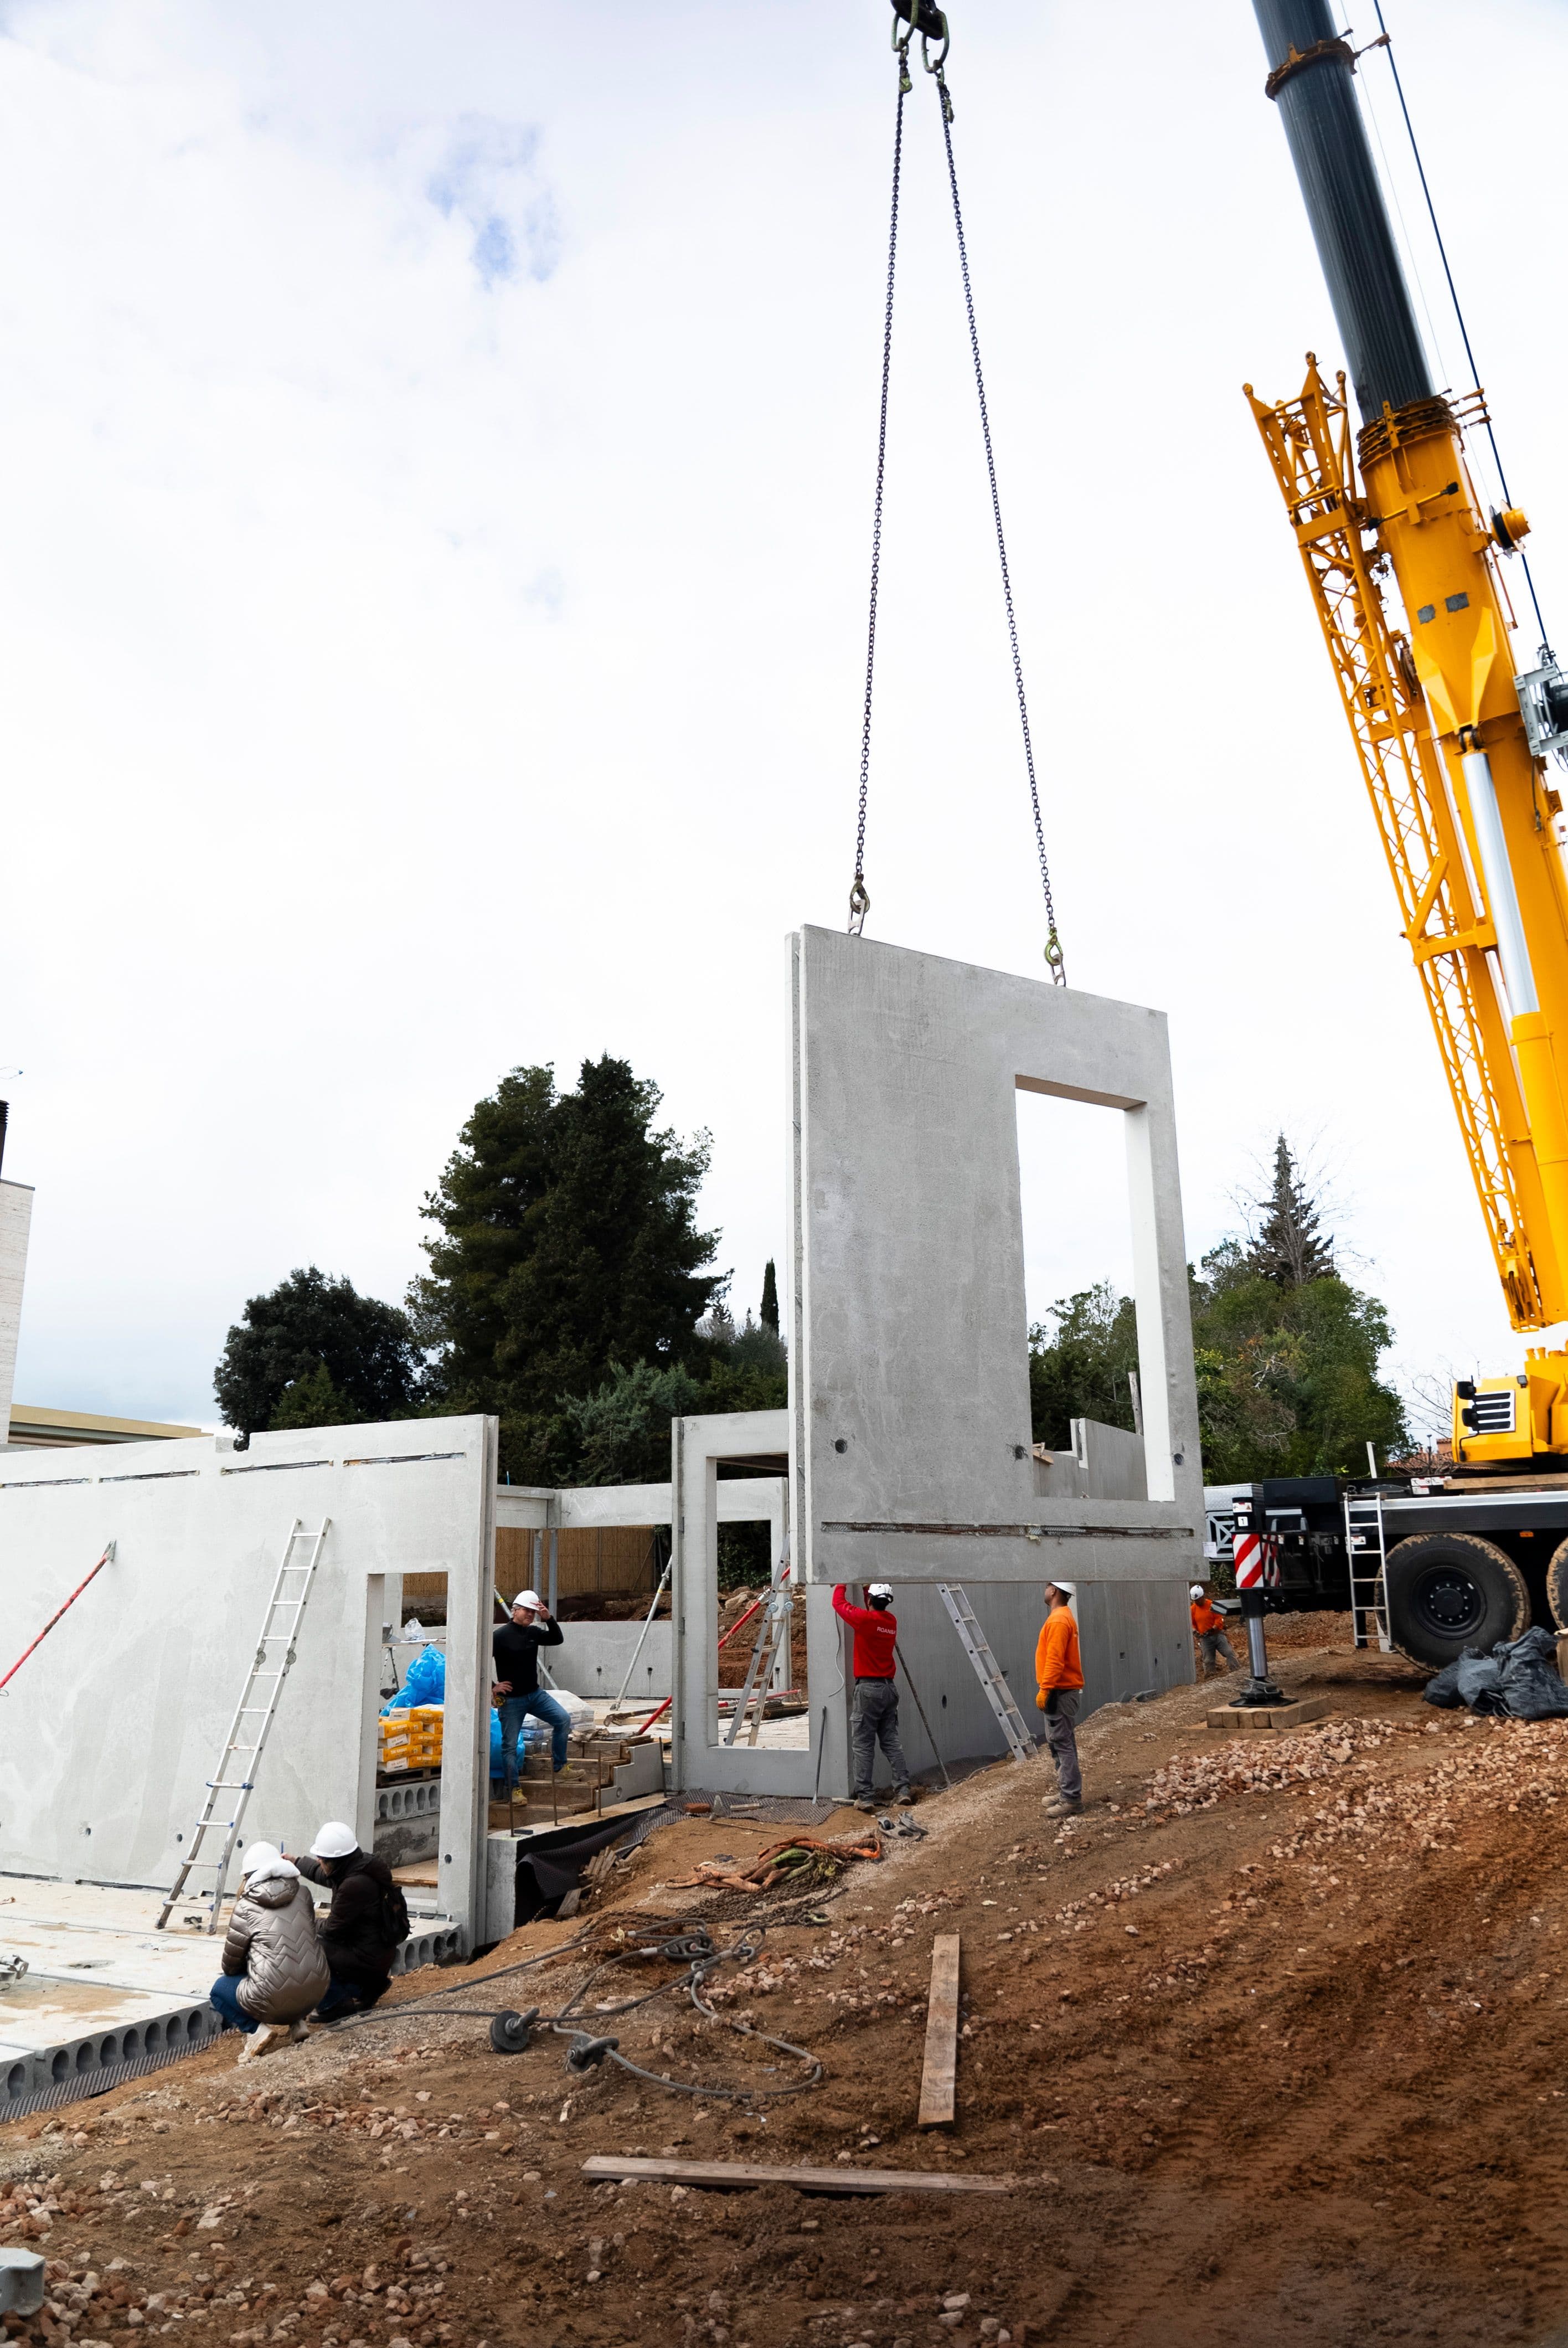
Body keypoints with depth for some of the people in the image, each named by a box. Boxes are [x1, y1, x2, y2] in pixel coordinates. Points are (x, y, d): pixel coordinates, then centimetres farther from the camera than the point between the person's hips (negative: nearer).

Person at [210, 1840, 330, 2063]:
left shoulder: (247, 1907, -2)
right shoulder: (302, 1893, 8)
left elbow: (230, 1963, 7)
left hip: (275, 2000, -5)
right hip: (315, 1992, 5)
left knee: (220, 1988, 25)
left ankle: (258, 2029, 1)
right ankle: (295, 2022, 16)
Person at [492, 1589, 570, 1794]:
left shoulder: (533, 1632, 5)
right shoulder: (501, 1636, -15)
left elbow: (557, 1639, 9)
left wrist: (548, 1618, -6)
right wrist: (493, 1687, -13)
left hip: (535, 1693, 6)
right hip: (511, 1699, -6)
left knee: (563, 1719, -6)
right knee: (509, 1745, 0)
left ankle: (559, 1766, 9)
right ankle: (512, 1791, 11)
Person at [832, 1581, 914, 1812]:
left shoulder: (865, 1618, -14)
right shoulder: (891, 1621, 5)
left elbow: (838, 1602, 0)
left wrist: (842, 1583, 16)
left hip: (868, 1689, -6)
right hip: (889, 1687, 6)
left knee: (864, 1745, -1)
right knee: (891, 1740, 11)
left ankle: (864, 1797, -1)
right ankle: (903, 1790, 6)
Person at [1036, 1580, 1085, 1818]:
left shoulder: (1058, 1620, -18)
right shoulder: (1061, 1617, 15)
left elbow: (1054, 1660, -24)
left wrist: (1044, 1690, -23)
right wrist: (1047, 1689, 22)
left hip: (1060, 1693, -10)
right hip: (1061, 1691, 10)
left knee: (1063, 1745, -8)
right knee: (1059, 1743, 15)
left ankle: (1071, 1799, -6)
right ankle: (1066, 1792, 20)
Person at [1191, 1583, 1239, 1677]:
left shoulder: (1212, 1606, -6)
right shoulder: (1193, 1609, 2)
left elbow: (1219, 1619, -8)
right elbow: (1191, 1623, 10)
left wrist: (1212, 1629, -19)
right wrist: (1194, 1630, -10)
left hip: (1218, 1635, -2)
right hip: (1205, 1638, 2)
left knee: (1230, 1653, -10)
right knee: (1208, 1661, 3)